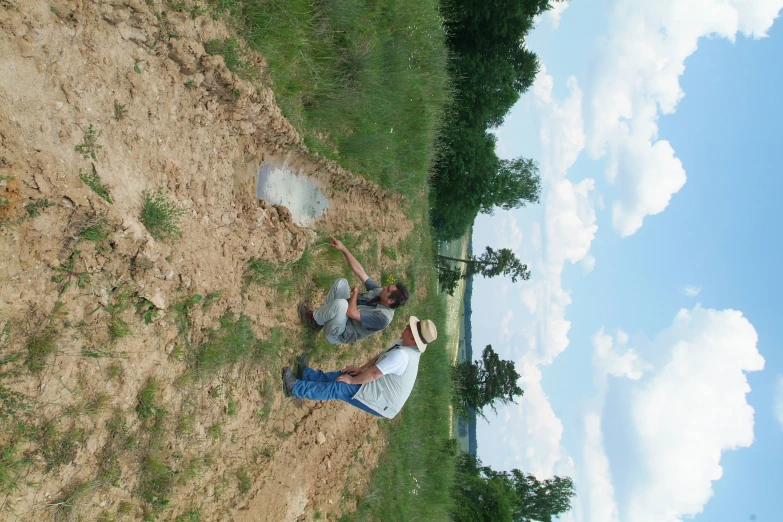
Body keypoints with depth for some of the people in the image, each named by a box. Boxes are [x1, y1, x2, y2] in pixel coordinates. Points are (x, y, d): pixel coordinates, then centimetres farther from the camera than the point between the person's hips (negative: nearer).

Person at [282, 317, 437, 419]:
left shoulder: (401, 355, -32)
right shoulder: (404, 345, 1)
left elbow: (373, 374, -26)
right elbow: (380, 357, 12)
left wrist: (352, 380, -13)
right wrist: (360, 369, 5)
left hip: (381, 403, -9)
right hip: (382, 394, 9)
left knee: (338, 388, -10)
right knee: (344, 375, 9)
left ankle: (295, 387, -4)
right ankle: (305, 374, 19)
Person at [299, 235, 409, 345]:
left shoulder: (382, 317, -30)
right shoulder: (379, 292, -6)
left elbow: (351, 312, -33)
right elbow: (359, 270, -4)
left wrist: (355, 292, -16)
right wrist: (343, 249, -8)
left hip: (336, 335, -8)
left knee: (341, 303, -38)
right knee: (341, 282, -8)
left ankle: (314, 319, -7)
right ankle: (325, 314, 4)